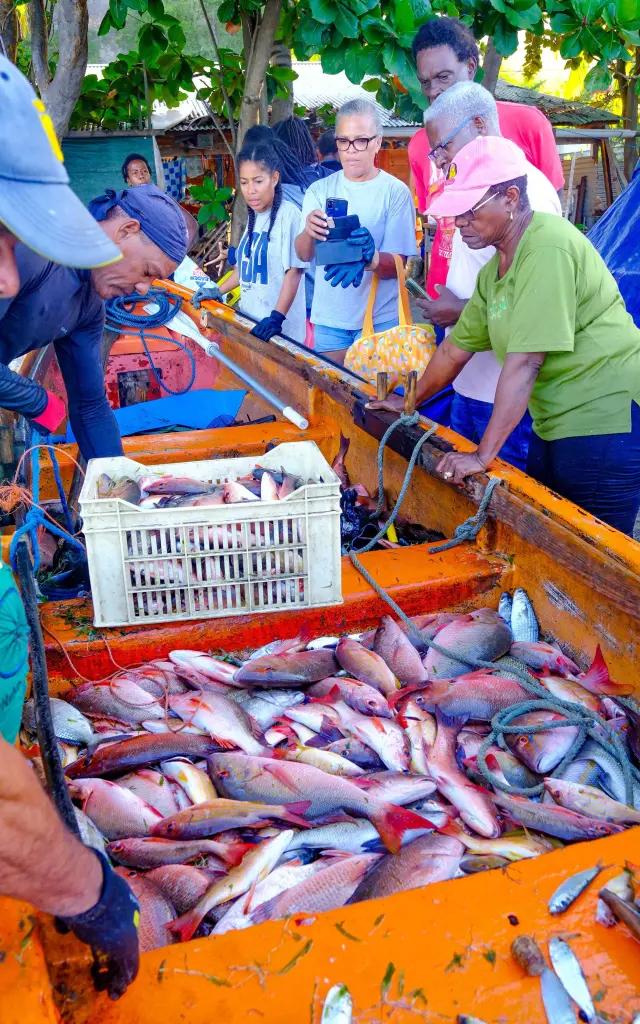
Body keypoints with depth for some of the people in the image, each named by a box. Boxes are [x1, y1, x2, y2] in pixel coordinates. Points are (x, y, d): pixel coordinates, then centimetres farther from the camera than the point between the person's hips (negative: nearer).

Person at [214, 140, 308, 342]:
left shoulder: (288, 214, -12)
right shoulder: (253, 216, 10)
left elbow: (293, 271, -18)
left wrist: (277, 317, -26)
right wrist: (217, 292, 18)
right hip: (249, 318, 7)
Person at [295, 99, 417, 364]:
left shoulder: (396, 192, -5)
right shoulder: (320, 190, 3)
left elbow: (398, 265, -9)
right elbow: (303, 254, -9)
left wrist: (369, 259, -30)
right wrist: (308, 231, -31)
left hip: (380, 319, -2)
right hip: (328, 318, 2)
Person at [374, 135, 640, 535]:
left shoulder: (547, 247, -19)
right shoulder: (495, 269, 9)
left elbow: (525, 362, -24)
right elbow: (456, 349, 18)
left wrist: (483, 455, -23)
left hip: (607, 418, -9)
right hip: (557, 423, 9)